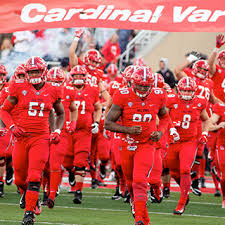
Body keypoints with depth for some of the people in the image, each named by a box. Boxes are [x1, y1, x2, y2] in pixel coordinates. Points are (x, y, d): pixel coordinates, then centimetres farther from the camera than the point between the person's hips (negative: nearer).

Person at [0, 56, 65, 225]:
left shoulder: (52, 92, 3)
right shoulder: (19, 89, -1)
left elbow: (61, 114, 20)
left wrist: (57, 131, 5)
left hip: (41, 139, -1)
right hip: (22, 138, 1)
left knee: (34, 177, -14)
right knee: (20, 179, 9)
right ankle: (28, 194, 43)